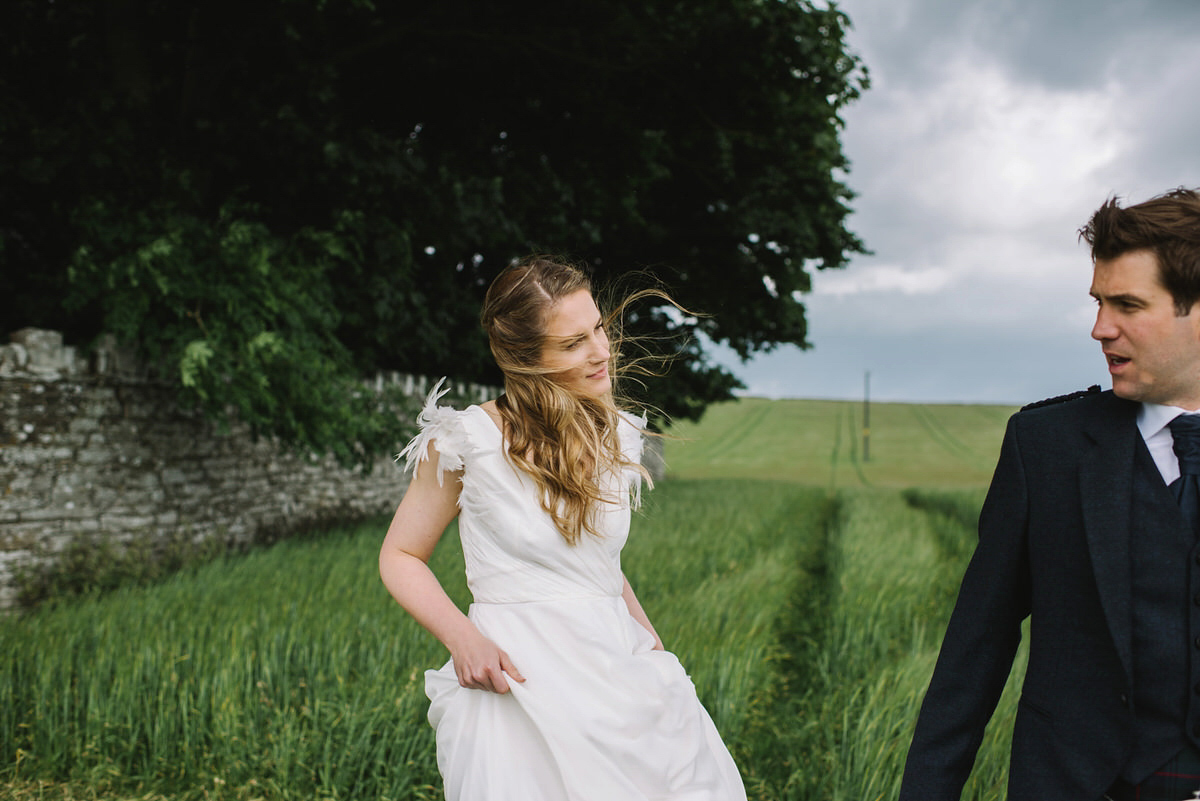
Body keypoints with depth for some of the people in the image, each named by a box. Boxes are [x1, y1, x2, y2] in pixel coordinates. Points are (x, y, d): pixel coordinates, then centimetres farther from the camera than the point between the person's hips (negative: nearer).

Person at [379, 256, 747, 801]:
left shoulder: (614, 436, 9)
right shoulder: (468, 440, -9)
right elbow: (400, 558, 0)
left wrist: (654, 648, 11)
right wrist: (463, 638, -16)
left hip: (616, 669, 5)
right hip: (518, 680, -5)